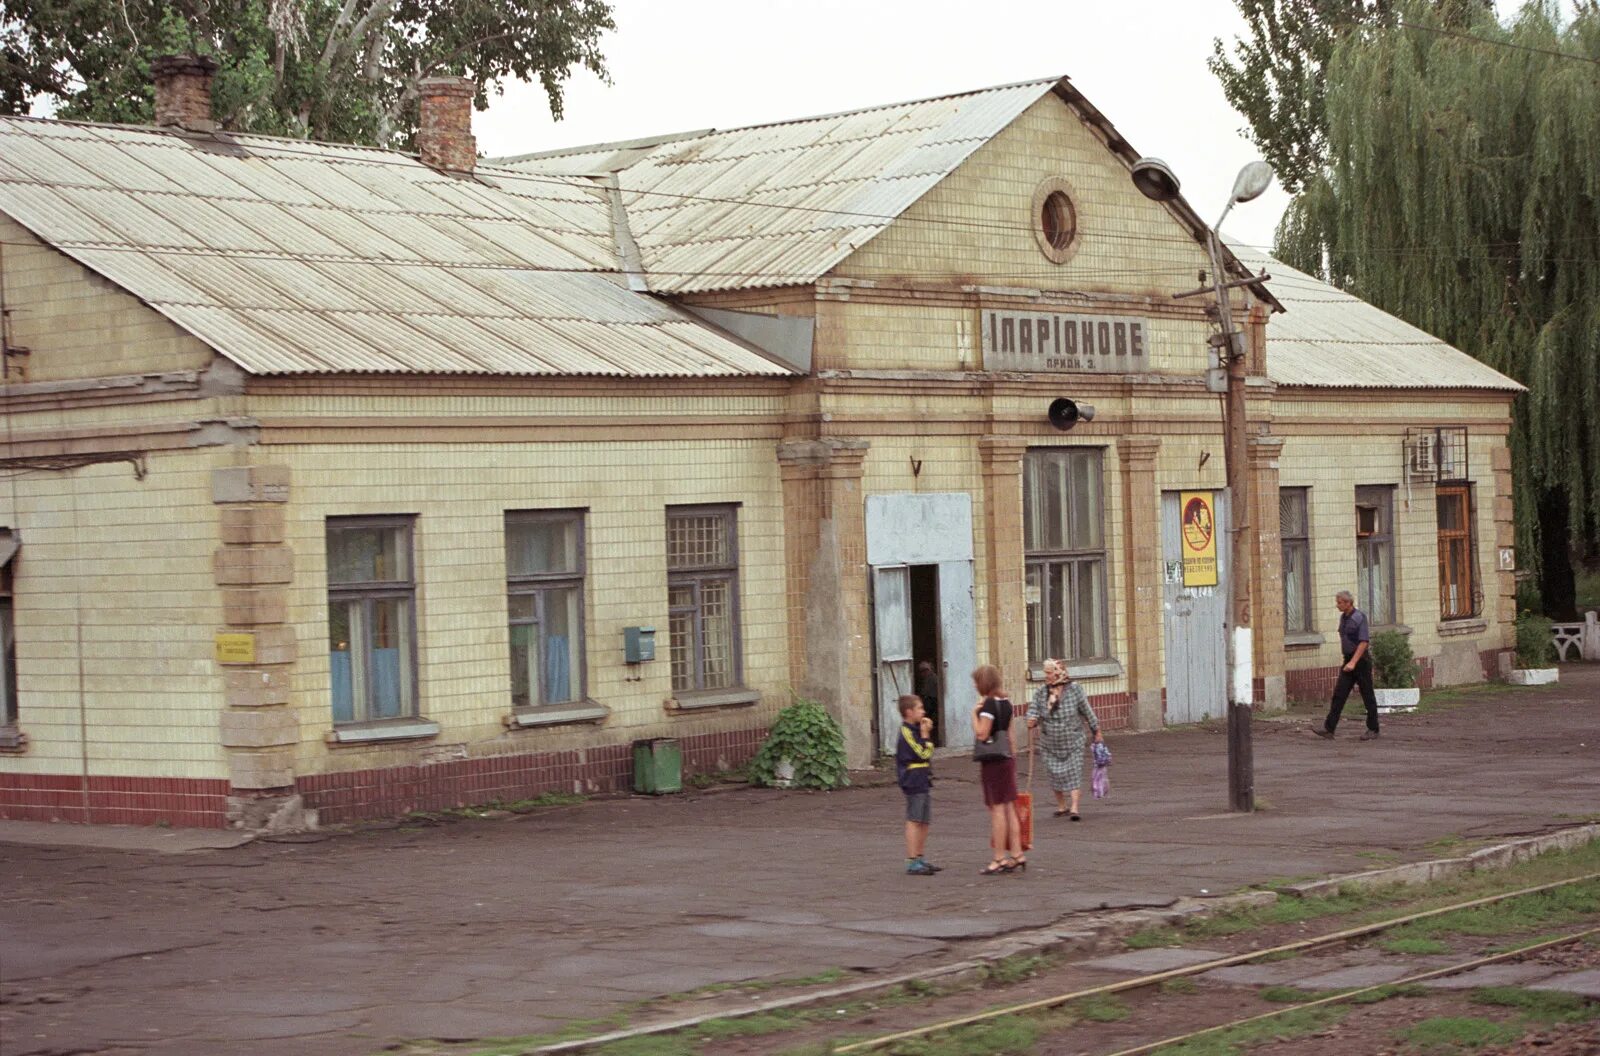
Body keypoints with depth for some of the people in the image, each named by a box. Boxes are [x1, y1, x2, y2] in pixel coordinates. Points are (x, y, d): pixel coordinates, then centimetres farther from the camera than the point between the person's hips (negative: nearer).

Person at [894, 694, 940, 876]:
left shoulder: (915, 730, 18)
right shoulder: (907, 732, -14)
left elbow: (928, 754, 21)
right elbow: (923, 754, -16)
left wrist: (926, 733, 12)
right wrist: (925, 735, -11)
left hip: (924, 782, 10)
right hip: (914, 782, -10)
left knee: (924, 822, 13)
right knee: (914, 821, -10)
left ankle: (920, 859, 20)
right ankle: (912, 862, -11)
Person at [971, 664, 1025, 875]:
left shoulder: (989, 703, -16)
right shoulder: (1006, 702, 10)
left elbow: (982, 734, -21)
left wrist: (974, 712, -12)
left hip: (993, 762, -8)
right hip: (1007, 758, 8)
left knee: (997, 809, -4)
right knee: (1009, 808, 12)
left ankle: (1000, 859, -2)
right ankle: (1016, 855, 16)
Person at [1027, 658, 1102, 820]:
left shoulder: (1074, 689, -7)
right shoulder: (1041, 692, -1)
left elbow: (1087, 711, 1)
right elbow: (1033, 708, -9)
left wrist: (1096, 732, 6)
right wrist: (1032, 720, -33)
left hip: (1072, 742, -2)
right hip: (1050, 744, 3)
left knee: (1073, 774, -7)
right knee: (1055, 775, 6)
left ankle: (1074, 809, -8)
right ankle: (1061, 807, 22)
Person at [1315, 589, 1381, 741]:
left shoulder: (1359, 617, -15)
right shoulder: (1343, 617, 10)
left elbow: (1364, 642, -22)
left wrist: (1353, 662, -28)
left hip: (1360, 660, -8)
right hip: (1348, 661, 8)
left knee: (1367, 696, 2)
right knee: (1339, 694, -2)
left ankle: (1373, 730, 12)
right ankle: (1328, 729, -8)